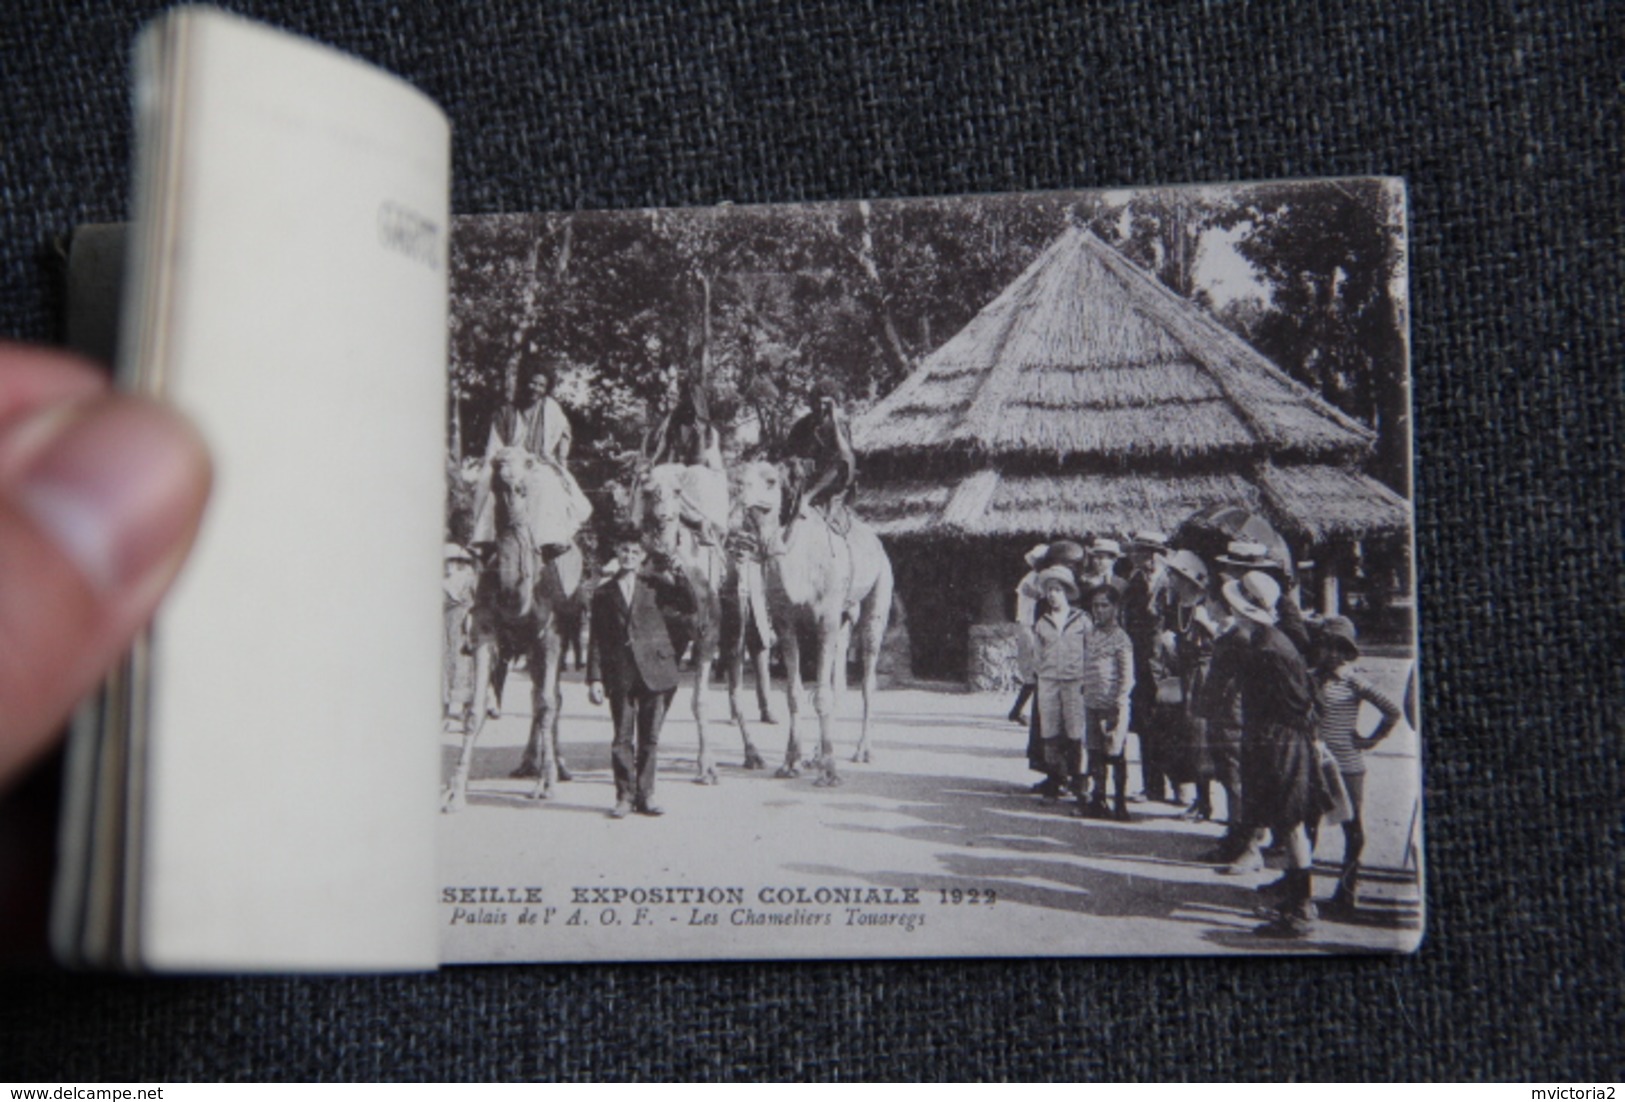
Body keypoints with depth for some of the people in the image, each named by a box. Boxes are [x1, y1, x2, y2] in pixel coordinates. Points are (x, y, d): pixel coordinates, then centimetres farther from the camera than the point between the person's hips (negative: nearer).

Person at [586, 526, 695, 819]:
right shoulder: (604, 593, 10)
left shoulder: (655, 584, 8)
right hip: (620, 674, 0)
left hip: (655, 670, 0)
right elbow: (597, 640, 7)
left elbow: (689, 607, 0)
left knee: (649, 738, 4)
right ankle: (624, 796, 8)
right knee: (622, 739, 1)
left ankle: (645, 796, 11)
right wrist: (595, 678, 1)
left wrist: (677, 578, -10)